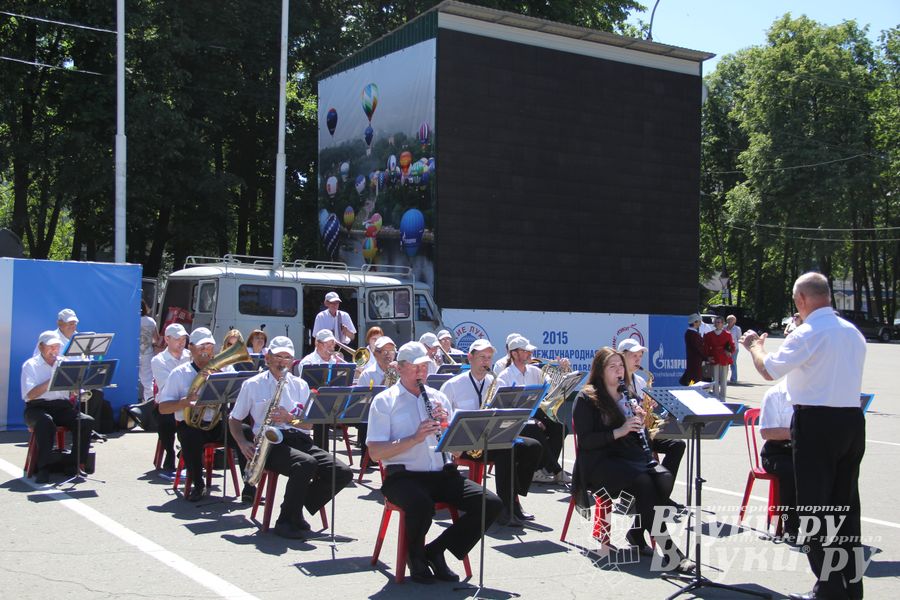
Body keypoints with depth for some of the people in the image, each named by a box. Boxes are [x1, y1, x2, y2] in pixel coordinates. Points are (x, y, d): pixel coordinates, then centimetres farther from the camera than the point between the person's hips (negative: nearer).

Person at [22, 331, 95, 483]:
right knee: (46, 422, -38)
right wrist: (51, 381, -17)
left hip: (62, 407, 4)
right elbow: (30, 395, -10)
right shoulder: (30, 365, 4)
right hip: (38, 407, -4)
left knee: (87, 421, -24)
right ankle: (43, 468, -31)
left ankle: (77, 464, -17)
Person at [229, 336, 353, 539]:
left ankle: (297, 511, 2)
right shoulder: (252, 385, 11)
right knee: (306, 464, -36)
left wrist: (290, 418, -9)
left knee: (343, 473, -15)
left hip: (299, 440, 5)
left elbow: (309, 423, 12)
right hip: (270, 443, -4)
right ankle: (286, 521, -17)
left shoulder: (300, 385, 18)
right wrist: (243, 443, -5)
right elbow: (234, 419, 14)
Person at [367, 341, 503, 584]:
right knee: (422, 504, -38)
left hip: (442, 474, 5)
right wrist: (414, 438, -19)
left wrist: (447, 424, -5)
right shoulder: (384, 401, 3)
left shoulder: (438, 398, 17)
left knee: (491, 504, -14)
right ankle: (416, 556, -4)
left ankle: (436, 550, 2)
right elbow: (374, 452, -8)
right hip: (404, 476, -5)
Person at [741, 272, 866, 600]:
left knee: (814, 503, 1)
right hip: (852, 421, 7)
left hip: (816, 423, -7)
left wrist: (755, 346, 8)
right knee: (846, 503, 15)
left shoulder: (807, 334, -15)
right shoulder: (853, 332, 8)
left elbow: (768, 370, -11)